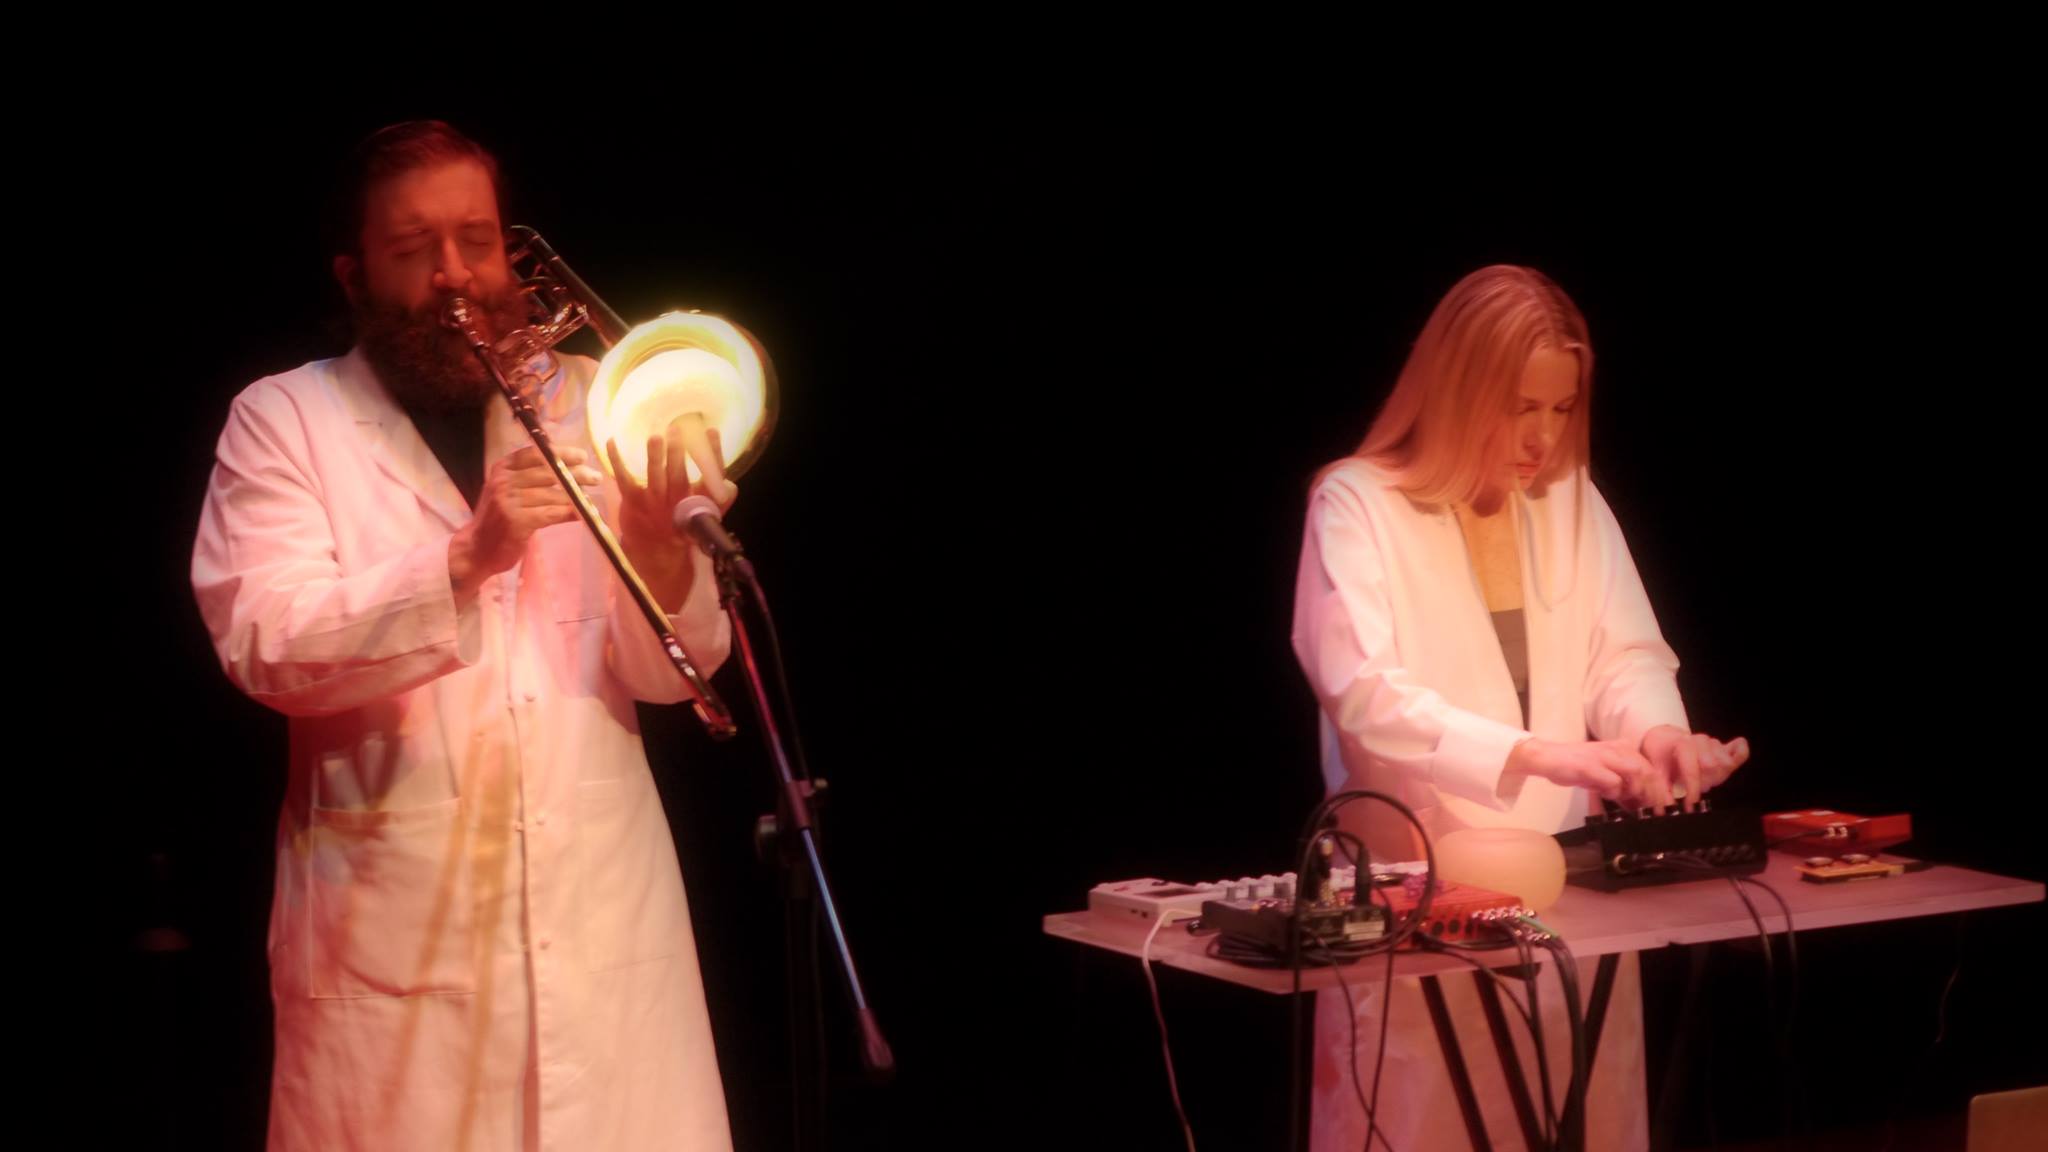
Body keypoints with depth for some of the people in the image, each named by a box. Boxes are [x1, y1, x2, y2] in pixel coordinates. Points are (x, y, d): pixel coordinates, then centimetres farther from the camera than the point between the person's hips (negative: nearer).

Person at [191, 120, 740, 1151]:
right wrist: (464, 560, -26)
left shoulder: (587, 406, 11)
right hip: (394, 935, -2)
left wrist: (664, 559, -16)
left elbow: (668, 672, 6)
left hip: (606, 919, 3)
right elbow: (264, 646, -13)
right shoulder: (283, 420, 3)